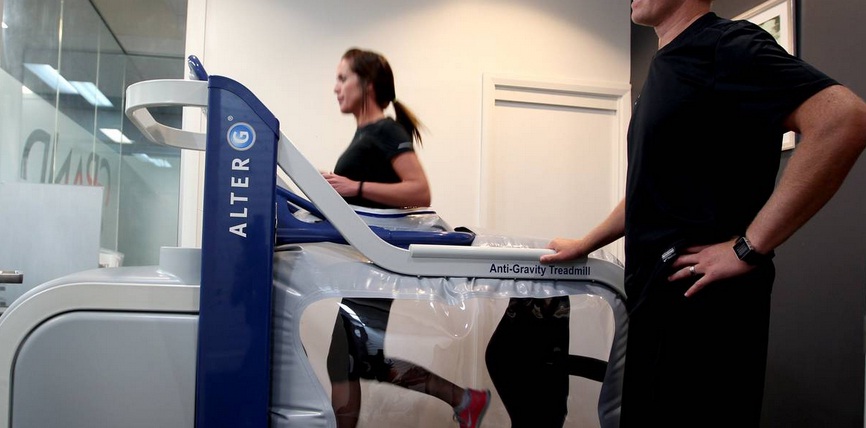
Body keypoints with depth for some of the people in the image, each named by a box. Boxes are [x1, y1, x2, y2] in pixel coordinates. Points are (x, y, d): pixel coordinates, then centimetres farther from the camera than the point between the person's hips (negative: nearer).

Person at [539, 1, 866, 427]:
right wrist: (582, 246, 26)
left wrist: (749, 248, -22)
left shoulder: (727, 44, -10)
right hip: (656, 296, 9)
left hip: (703, 298, -9)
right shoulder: (665, 64, 18)